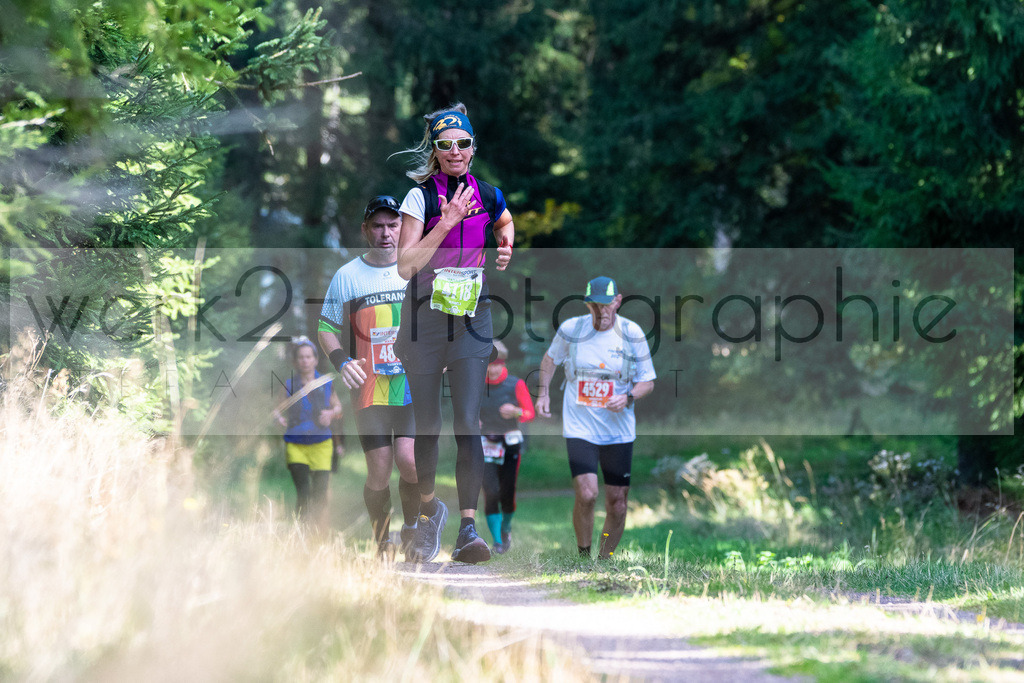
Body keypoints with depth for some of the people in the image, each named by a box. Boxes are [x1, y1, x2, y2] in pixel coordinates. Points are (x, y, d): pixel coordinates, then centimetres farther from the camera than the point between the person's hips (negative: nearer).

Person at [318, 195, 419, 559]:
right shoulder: (346, 276, 4)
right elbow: (326, 328, 10)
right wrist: (342, 362, -8)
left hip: (415, 384, 0)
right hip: (368, 387, 0)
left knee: (408, 459, -17)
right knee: (379, 471, -3)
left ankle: (411, 527, 7)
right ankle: (382, 544, 15)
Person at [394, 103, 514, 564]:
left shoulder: (487, 196, 4)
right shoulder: (421, 197, -7)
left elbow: (504, 222, 30)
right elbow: (405, 266, -15)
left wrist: (506, 247, 9)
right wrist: (447, 223, -21)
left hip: (471, 318, 1)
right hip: (424, 318, -1)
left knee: (468, 424, -11)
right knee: (426, 426, 5)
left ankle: (468, 530, -15)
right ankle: (428, 509, 28)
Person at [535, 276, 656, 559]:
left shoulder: (632, 334, -3)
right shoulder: (570, 329, -2)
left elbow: (647, 381, 4)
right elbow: (550, 358, 19)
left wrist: (628, 398, -15)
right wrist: (543, 393, 8)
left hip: (618, 429, 1)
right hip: (579, 427, -1)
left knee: (617, 503, 2)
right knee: (586, 494, -17)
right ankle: (583, 556, 3)